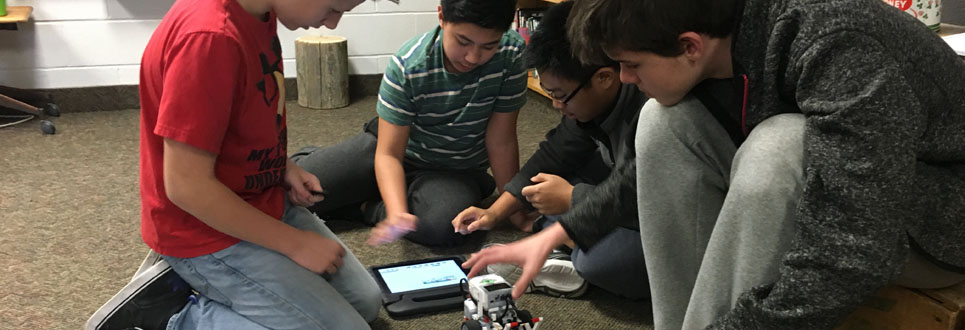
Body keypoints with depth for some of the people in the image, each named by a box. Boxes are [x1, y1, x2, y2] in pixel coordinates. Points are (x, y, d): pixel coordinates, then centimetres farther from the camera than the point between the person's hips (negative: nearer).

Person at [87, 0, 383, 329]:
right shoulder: (209, 37, -30)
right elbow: (186, 186, -27)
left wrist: (285, 167, -1)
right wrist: (295, 243, -19)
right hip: (209, 233, -9)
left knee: (366, 303, 12)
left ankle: (192, 278, 11)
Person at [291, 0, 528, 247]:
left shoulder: (511, 53, -24)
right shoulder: (407, 66, -26)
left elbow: (501, 141, -15)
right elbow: (389, 153, -25)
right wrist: (397, 212, -42)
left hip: (454, 171, 1)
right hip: (392, 146, 0)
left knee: (444, 226, -35)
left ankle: (364, 207, -6)